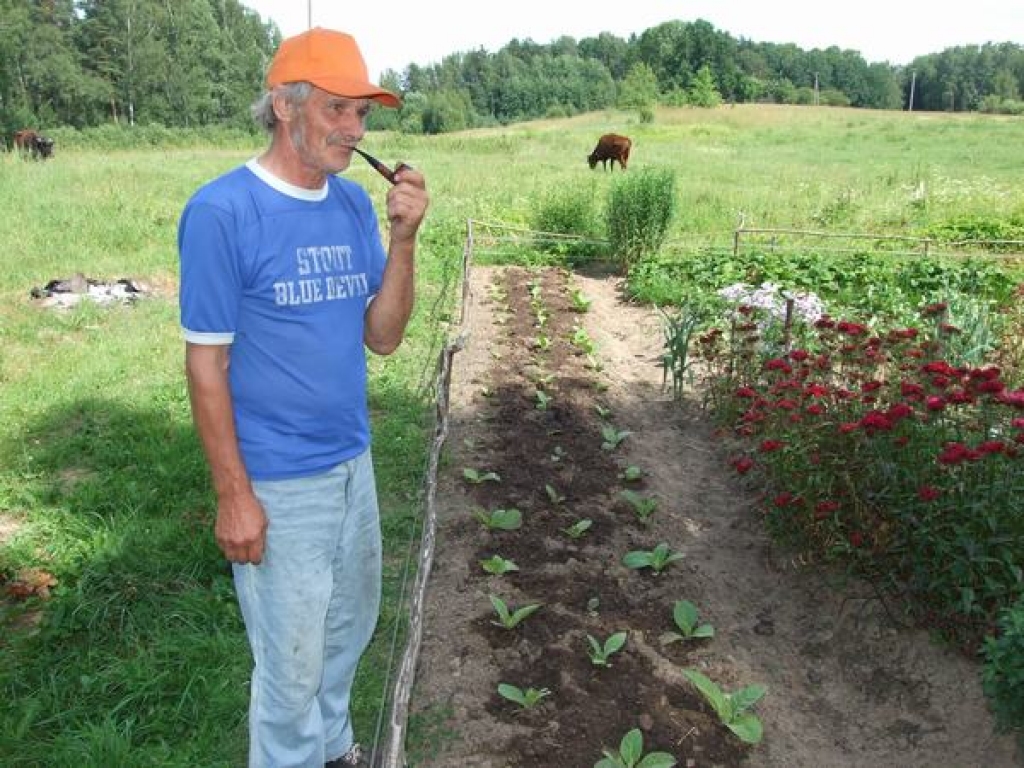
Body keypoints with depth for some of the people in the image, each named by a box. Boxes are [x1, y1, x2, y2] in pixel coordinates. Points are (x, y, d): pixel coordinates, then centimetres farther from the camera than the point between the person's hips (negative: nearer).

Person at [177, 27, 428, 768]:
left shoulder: (356, 203, 0)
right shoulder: (221, 211, -17)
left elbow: (382, 337, -1)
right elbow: (206, 365, -13)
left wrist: (403, 238, -15)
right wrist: (234, 494, -13)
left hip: (354, 463, 6)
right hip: (278, 483, -6)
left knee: (352, 624, 24)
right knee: (292, 661, 10)